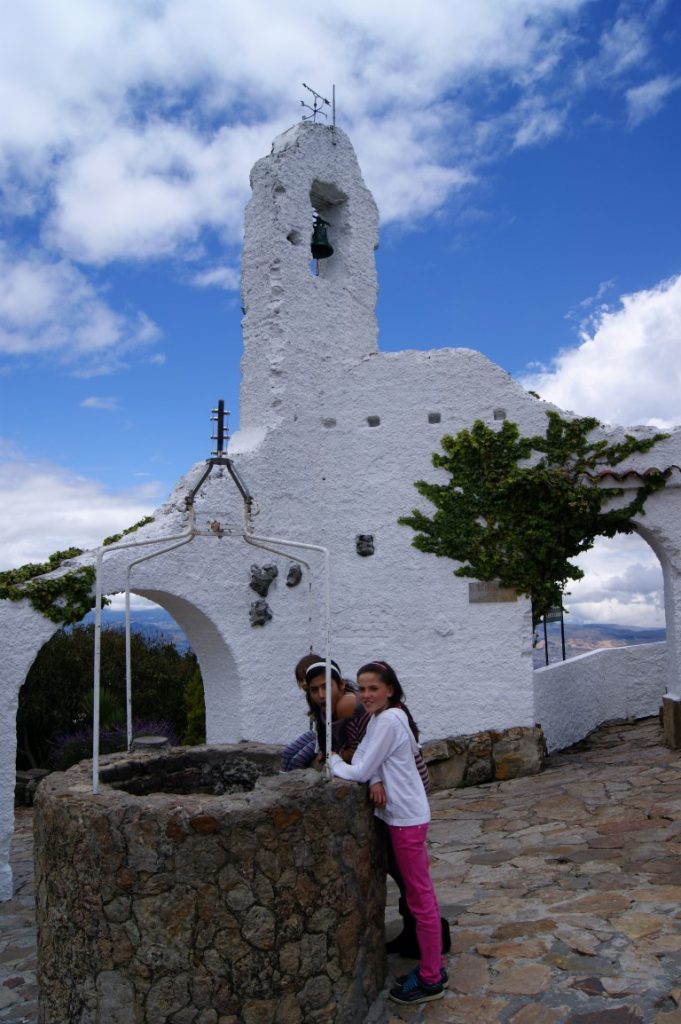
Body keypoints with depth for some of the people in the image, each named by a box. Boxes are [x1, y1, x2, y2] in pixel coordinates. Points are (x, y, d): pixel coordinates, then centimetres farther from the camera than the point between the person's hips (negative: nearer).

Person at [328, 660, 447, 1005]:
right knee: (421, 893, 18)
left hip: (405, 818, -9)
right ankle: (433, 966, 31)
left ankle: (430, 980, 17)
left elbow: (359, 772, -20)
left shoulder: (388, 721, -21)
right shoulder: (381, 717, 9)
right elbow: (367, 764, 9)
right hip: (402, 814, 9)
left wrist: (333, 761, -3)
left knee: (420, 897, 4)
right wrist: (377, 782, -11)